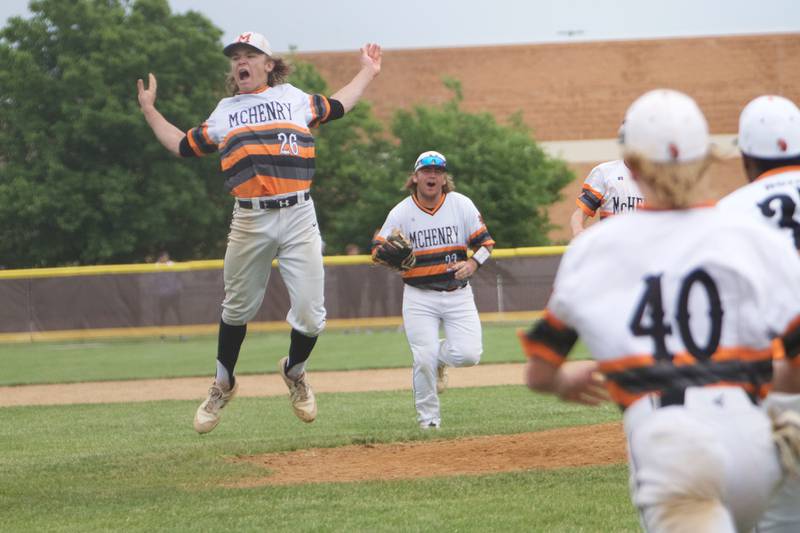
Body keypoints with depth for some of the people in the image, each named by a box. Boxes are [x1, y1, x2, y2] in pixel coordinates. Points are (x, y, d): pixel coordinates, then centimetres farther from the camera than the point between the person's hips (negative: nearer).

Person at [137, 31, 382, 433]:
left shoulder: (293, 98, 15)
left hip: (298, 218, 0)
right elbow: (183, 146, 24)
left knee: (310, 316, -5)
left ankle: (294, 372, 24)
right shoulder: (224, 113, 16)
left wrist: (367, 73, 33)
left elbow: (336, 106, 29)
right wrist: (149, 110, 26)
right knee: (238, 309, 7)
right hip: (249, 223, 1)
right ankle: (223, 385, 27)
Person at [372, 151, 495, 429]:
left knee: (469, 354, -12)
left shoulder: (461, 205, -1)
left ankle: (440, 356, 23)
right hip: (419, 297, -1)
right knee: (424, 359, -11)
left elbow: (485, 242, 4)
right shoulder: (401, 212, -3)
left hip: (457, 293, 1)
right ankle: (428, 417, 10)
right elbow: (377, 251, -1)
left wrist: (472, 263, -16)